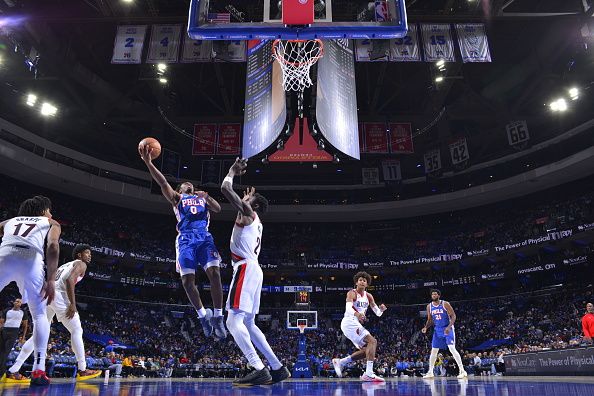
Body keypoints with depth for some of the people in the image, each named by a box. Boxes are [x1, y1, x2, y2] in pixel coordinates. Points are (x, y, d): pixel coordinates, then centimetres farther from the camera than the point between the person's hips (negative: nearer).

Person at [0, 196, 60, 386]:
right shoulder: (51, 223, 27)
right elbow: (53, 245, 5)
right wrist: (51, 279, -2)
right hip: (31, 258, -2)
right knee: (40, 315, 16)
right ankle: (39, 370, 6)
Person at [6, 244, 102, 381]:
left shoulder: (64, 265, 32)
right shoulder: (80, 264, 7)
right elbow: (70, 279, -12)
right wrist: (73, 304, -15)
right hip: (58, 295, -8)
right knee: (77, 331, 0)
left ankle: (12, 371, 14)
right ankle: (82, 371, 1)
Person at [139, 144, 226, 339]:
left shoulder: (203, 197, 31)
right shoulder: (177, 197, 24)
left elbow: (218, 209, 14)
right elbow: (163, 182, 9)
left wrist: (207, 197, -5)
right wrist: (148, 162, -5)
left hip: (204, 236, 1)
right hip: (186, 238, -1)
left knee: (214, 273, -17)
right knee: (187, 279, -11)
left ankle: (217, 317, -10)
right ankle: (202, 314, 8)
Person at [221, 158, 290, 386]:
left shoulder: (247, 212, -1)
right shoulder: (255, 222, 24)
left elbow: (225, 188, -8)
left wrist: (232, 171, 9)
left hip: (246, 268, -9)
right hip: (252, 270, 9)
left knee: (233, 321, -15)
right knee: (248, 323, 12)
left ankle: (259, 370, -23)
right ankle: (278, 368, 13)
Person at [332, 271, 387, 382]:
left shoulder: (368, 296, 13)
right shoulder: (352, 293, -9)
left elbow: (378, 313, 9)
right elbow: (348, 308, -27)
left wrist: (381, 309, -15)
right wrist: (356, 314, -48)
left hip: (356, 324, 9)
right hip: (349, 322, -9)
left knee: (366, 349, 12)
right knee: (372, 341, -20)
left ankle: (339, 362, 18)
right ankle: (369, 373, -25)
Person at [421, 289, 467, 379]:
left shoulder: (445, 304, -11)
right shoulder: (429, 306, 3)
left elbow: (453, 316, -12)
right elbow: (430, 320, 12)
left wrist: (449, 327, -25)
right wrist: (426, 327, -5)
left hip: (448, 329, -5)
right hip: (437, 330, 5)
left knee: (452, 349, -17)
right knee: (433, 351, 6)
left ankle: (462, 370, -12)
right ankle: (430, 372, 14)